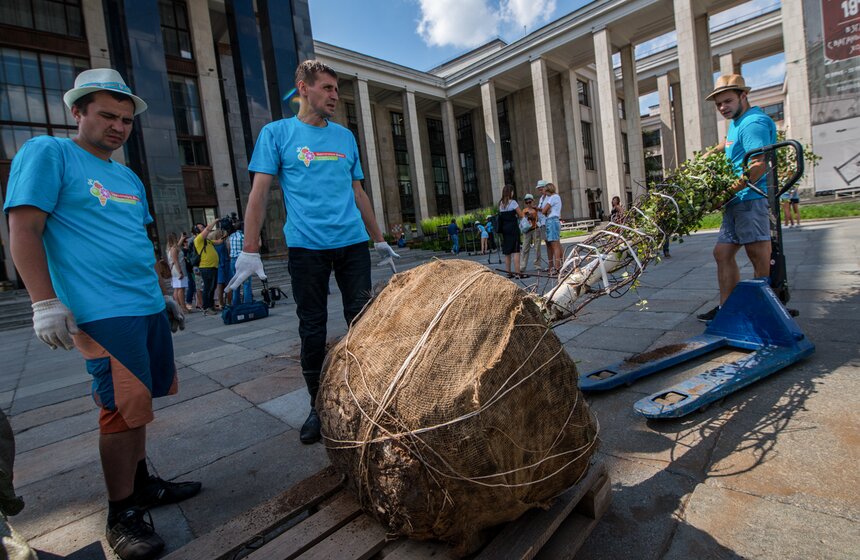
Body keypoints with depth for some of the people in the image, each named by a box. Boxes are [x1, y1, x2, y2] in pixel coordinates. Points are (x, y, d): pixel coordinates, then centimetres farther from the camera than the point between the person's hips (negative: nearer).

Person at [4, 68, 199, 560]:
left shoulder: (128, 177, 20)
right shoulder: (47, 153, -1)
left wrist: (165, 295, 24)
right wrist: (45, 302, -16)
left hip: (149, 307, 7)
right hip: (103, 312, -7)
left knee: (136, 403, 15)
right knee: (124, 409, -6)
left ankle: (141, 483, 30)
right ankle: (122, 515, 11)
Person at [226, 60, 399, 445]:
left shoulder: (345, 136, 15)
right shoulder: (276, 133, 5)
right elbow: (259, 192, -1)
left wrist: (379, 239, 18)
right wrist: (249, 250, -10)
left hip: (352, 242, 3)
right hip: (306, 247, -3)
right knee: (312, 329, 4)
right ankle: (318, 406, 21)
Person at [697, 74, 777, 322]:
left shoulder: (753, 123, -10)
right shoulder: (736, 122, 21)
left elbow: (759, 165, -20)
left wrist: (728, 192, -20)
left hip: (752, 198, -10)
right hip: (738, 202, 10)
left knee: (760, 256, -6)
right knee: (723, 252, 9)